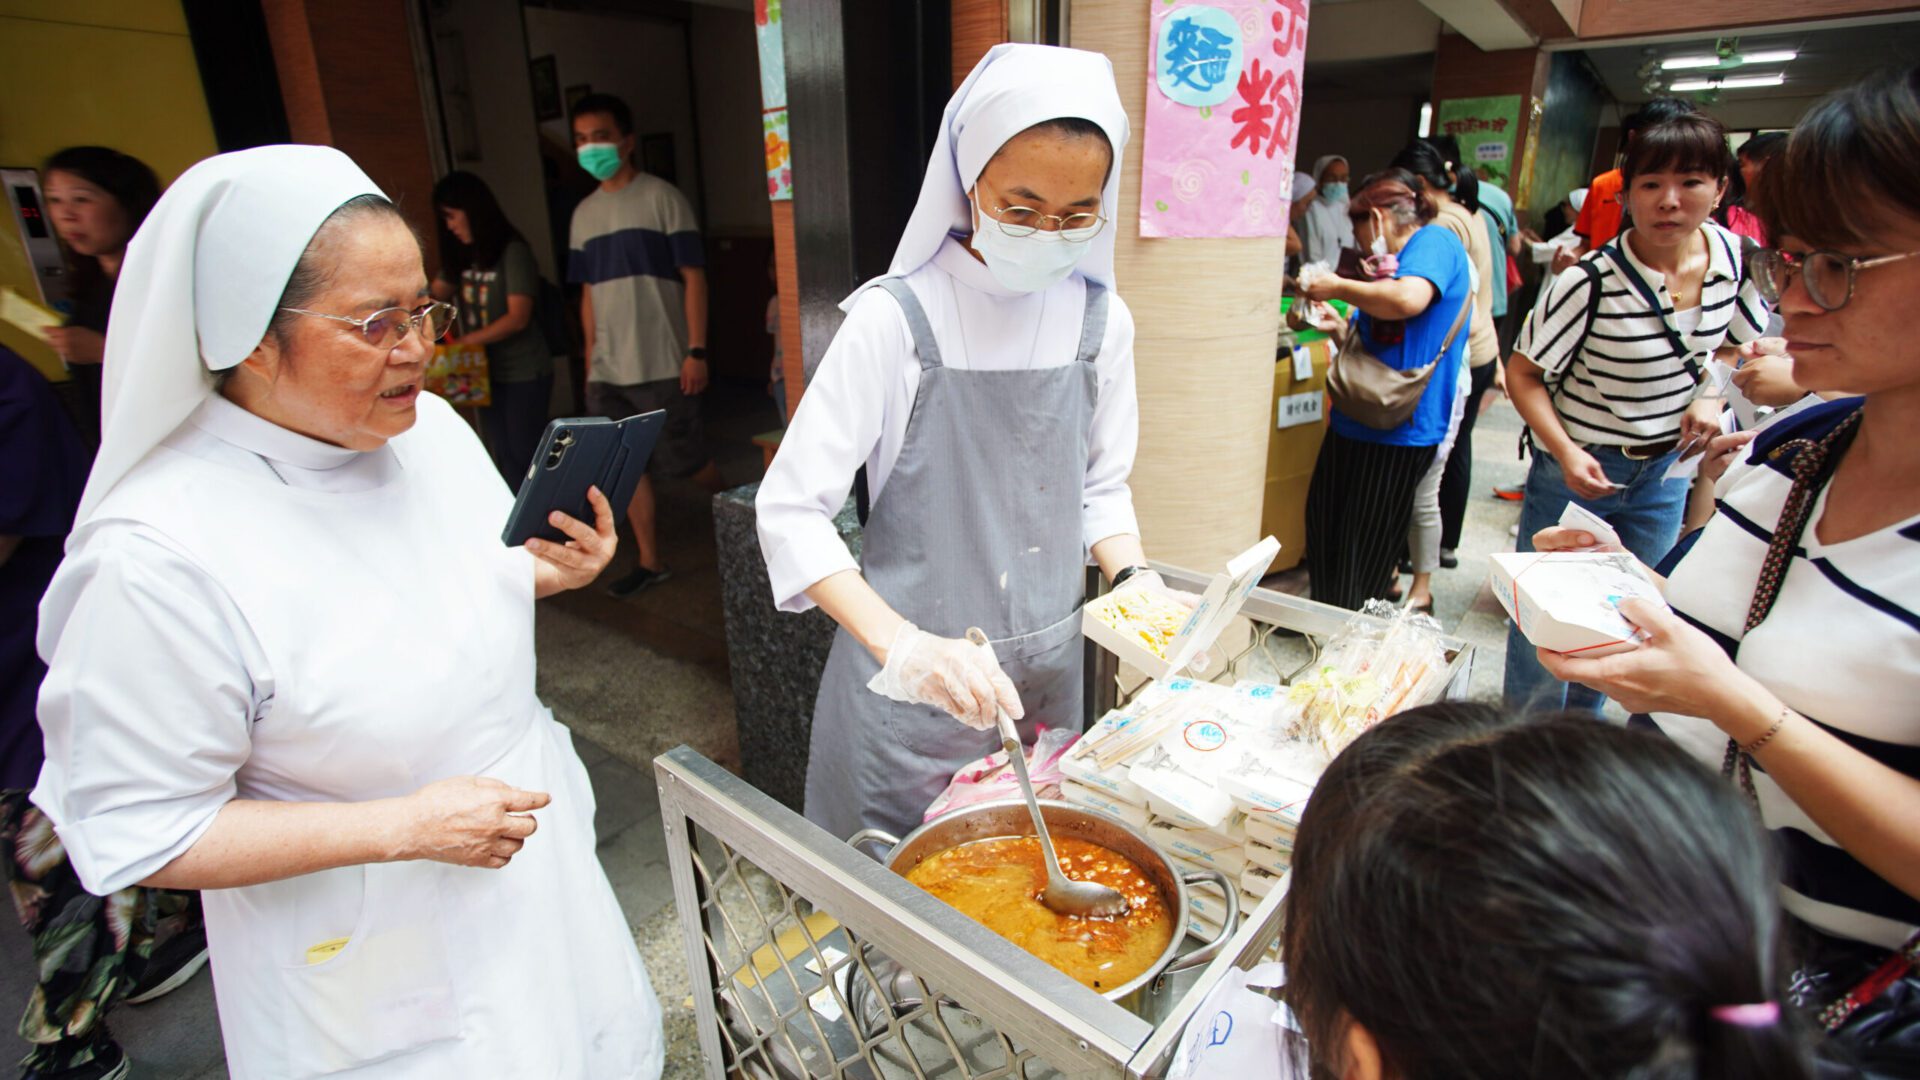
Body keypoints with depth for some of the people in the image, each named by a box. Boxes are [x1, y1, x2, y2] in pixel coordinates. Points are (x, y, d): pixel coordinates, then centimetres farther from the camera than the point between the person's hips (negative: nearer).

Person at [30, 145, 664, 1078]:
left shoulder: (434, 428, -7)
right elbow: (138, 835, -20)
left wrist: (552, 570, -11)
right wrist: (408, 827, -26)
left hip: (532, 854, 6)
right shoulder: (160, 556, -27)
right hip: (370, 956, -6)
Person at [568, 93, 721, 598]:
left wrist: (696, 351, -14)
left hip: (661, 365, -6)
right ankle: (650, 562, 19)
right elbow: (589, 291, 16)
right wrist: (590, 358, 14)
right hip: (607, 371, 6)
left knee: (689, 462, 0)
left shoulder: (662, 198, -4)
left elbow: (693, 276, -8)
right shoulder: (584, 213, 13)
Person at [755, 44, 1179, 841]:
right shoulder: (897, 319, -17)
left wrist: (1132, 580, -10)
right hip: (909, 681, -4)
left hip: (1047, 670, 5)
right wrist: (903, 646, -30)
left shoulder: (1100, 319, -3)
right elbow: (789, 510, -18)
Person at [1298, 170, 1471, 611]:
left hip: (1399, 429, -9)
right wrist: (1339, 328, 9)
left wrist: (1340, 288, -16)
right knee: (1325, 520, 14)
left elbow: (1409, 299, -31)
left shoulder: (1435, 241, -9)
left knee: (1363, 547, 2)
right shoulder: (1395, 261, 19)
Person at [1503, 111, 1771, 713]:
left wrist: (1710, 394, -6)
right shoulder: (1594, 281, -22)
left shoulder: (1731, 255, -4)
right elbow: (1523, 371, -15)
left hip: (1666, 472, 5)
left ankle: (1580, 722, 41)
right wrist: (1565, 452, -26)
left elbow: (1739, 341, 13)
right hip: (1577, 467, -5)